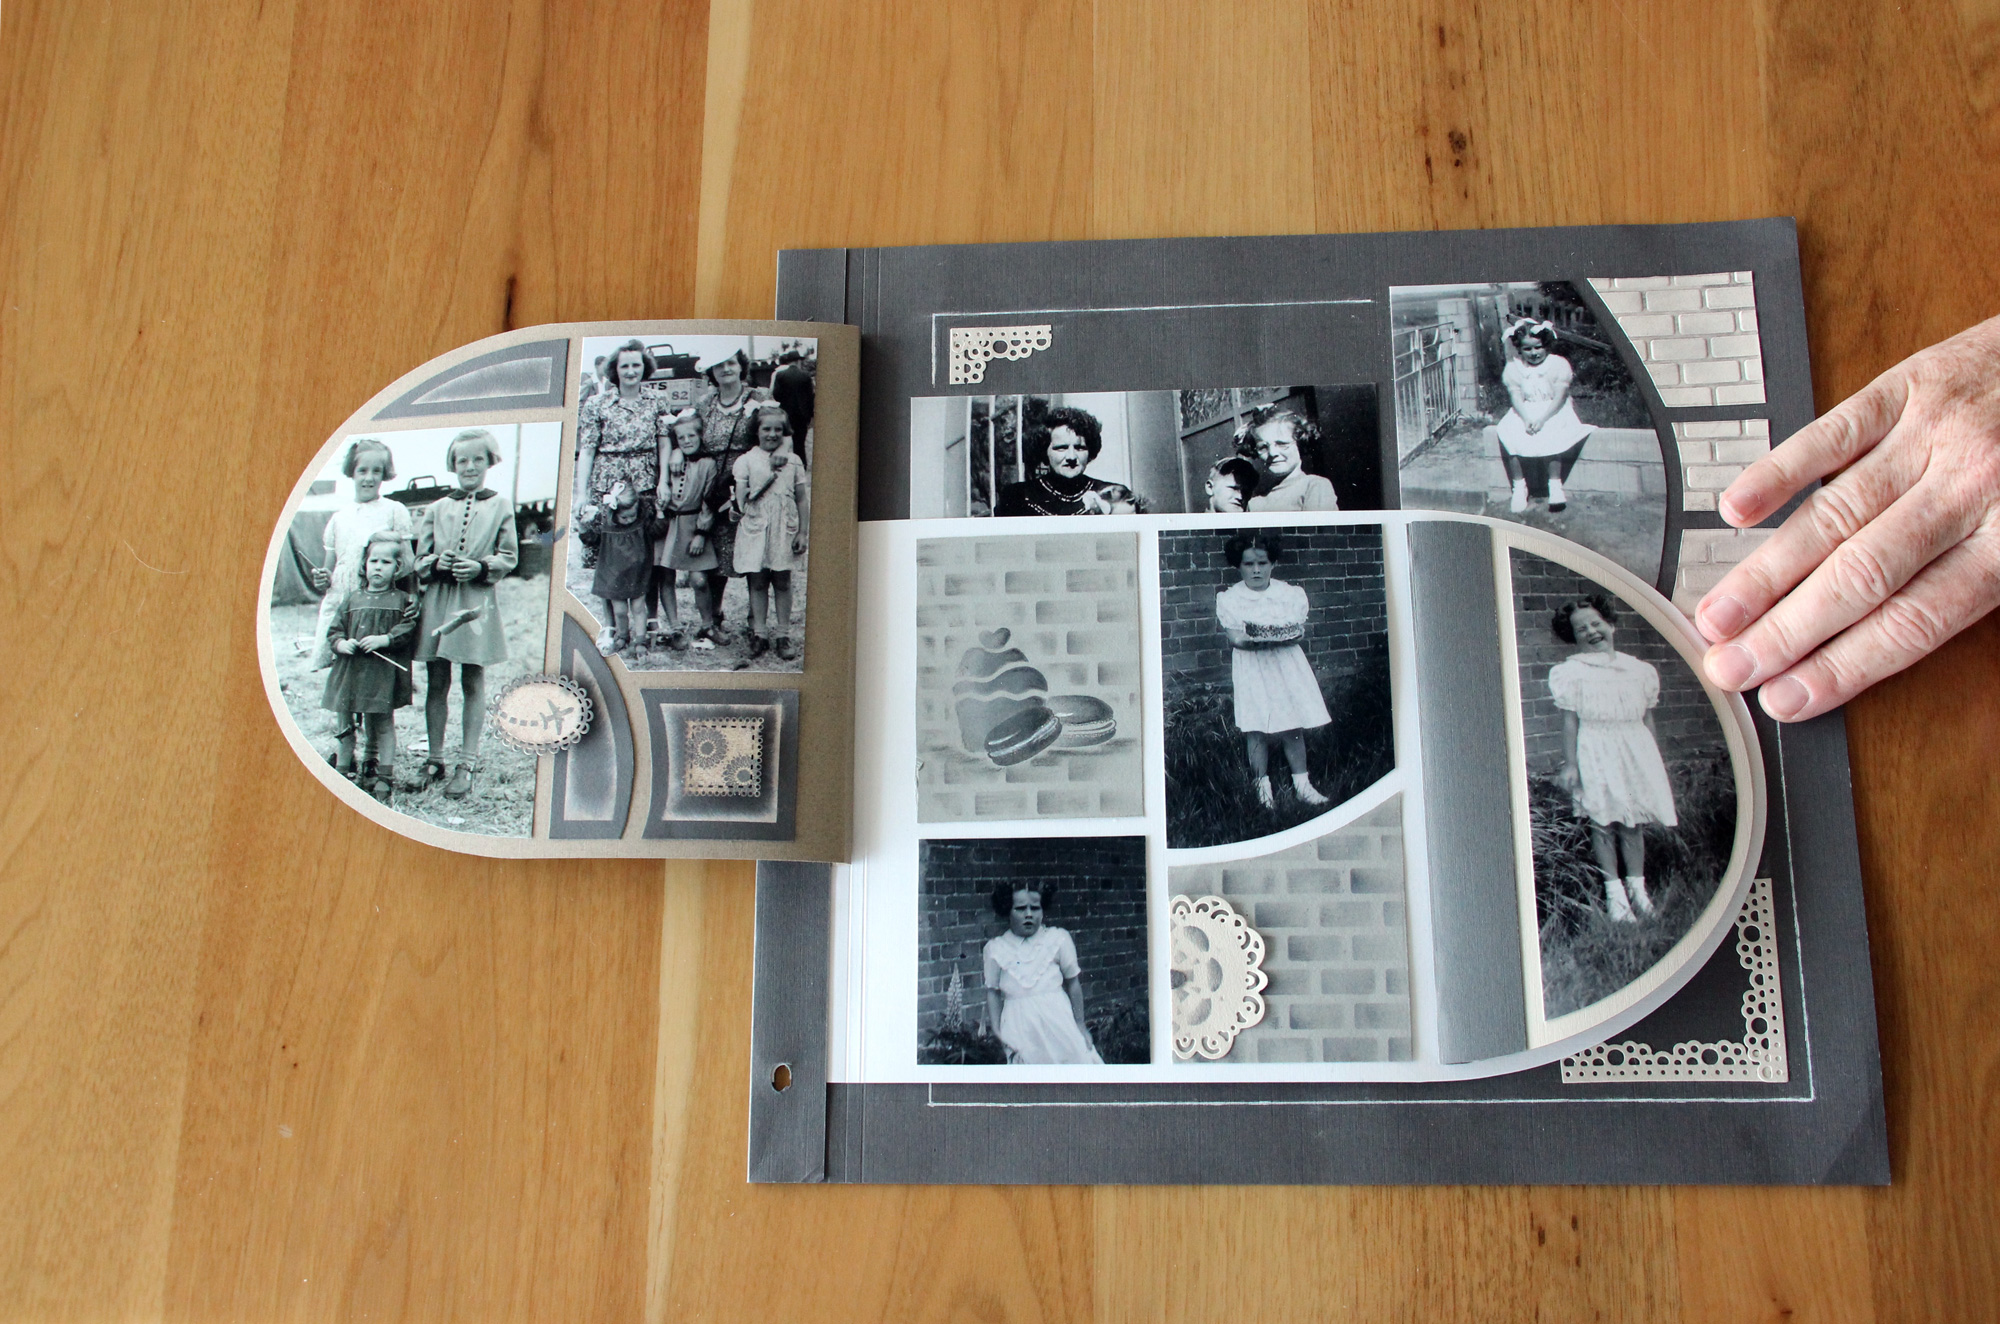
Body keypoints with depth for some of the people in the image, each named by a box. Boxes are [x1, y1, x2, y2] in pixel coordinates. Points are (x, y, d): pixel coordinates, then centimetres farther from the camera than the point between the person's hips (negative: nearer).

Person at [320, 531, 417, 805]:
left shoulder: (401, 600, -1)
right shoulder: (351, 598, 8)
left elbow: (409, 629, -9)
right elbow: (335, 629, 10)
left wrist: (385, 640, -20)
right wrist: (341, 643, -9)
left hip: (386, 671, -4)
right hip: (355, 667, 4)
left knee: (383, 723, -1)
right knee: (367, 723, 16)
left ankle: (385, 775, 5)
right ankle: (368, 769, 30)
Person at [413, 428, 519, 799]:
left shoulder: (500, 506, 5)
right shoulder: (436, 508, 10)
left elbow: (509, 557, 2)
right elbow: (420, 558, 10)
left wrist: (481, 567, -15)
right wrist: (437, 562, -11)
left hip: (478, 600, -2)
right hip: (438, 600, 2)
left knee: (473, 683, 1)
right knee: (436, 682, 6)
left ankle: (467, 763, 6)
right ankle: (435, 759, 15)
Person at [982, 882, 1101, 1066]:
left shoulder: (1058, 939, 0)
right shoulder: (996, 948, 2)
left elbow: (1073, 983, 6)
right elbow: (993, 992, 6)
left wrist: (1080, 1024, 8)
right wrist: (996, 1032, 1)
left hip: (1057, 1021, 0)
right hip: (1019, 1028, 0)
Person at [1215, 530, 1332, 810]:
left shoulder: (1290, 594, 5)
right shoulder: (1229, 599, 0)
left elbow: (1299, 631, 1)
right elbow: (1234, 637, -7)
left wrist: (1283, 637, -21)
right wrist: (1252, 640, -28)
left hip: (1285, 663, 2)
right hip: (1251, 667, -2)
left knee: (1294, 725, 1)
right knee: (1256, 728, -4)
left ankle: (1301, 783, 9)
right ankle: (1262, 785, 7)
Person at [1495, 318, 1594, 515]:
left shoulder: (1559, 364, -4)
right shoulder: (1513, 367, 3)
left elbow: (1560, 397, -12)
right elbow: (1515, 396, -7)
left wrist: (1542, 419, -26)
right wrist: (1526, 419, -25)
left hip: (1553, 411, -2)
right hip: (1524, 412, 2)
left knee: (1550, 434, -34)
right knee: (1509, 432, -27)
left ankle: (1555, 484, -25)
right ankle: (1519, 485, -19)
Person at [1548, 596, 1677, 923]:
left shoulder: (1639, 670, 10)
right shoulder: (1572, 672, -2)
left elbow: (1647, 717, 16)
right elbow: (1570, 720, -4)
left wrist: (1656, 759, 16)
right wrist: (1569, 764, -8)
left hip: (1635, 750, 3)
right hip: (1596, 753, -3)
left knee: (1633, 821, 5)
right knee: (1603, 822, -3)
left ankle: (1637, 888, 13)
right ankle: (1615, 894, 1)